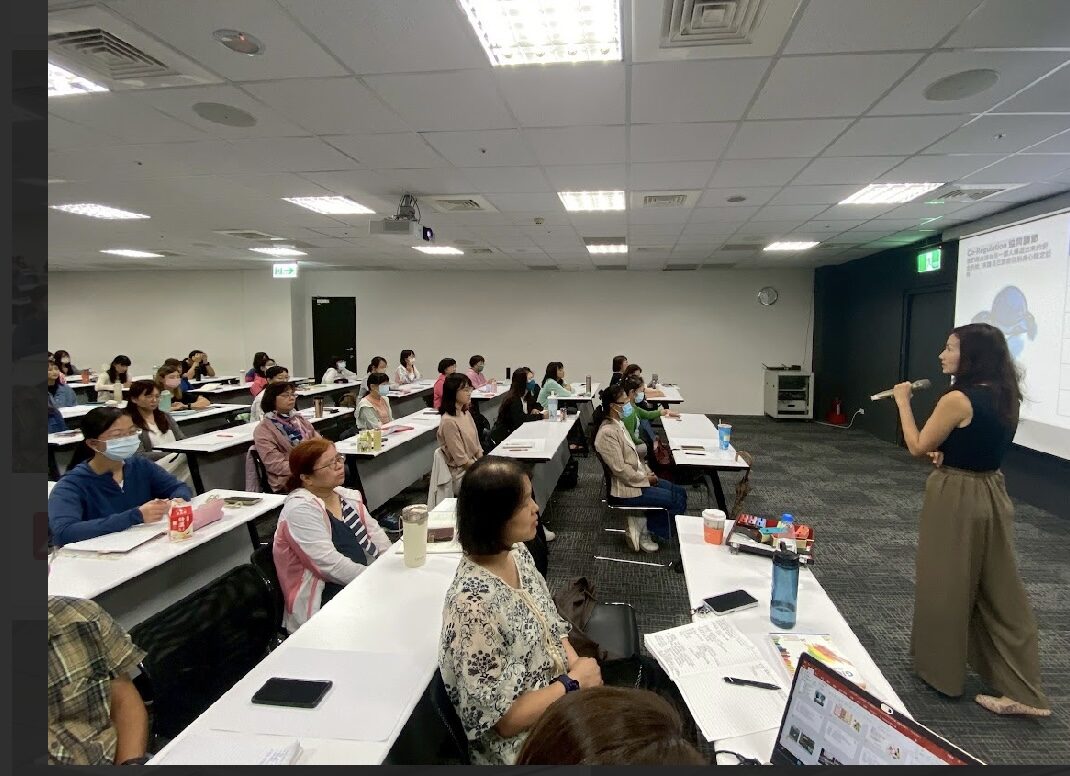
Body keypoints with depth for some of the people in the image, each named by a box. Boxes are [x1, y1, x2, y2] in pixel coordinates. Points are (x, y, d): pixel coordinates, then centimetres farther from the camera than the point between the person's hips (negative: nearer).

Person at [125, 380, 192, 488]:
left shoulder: (164, 416, 21)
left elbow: (182, 440, 15)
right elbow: (139, 456, -9)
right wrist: (174, 453, -17)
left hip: (179, 461, 6)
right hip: (153, 466, -6)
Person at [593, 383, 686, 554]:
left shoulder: (619, 423, 6)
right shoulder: (607, 433, -24)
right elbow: (620, 470, -24)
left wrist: (647, 472, 3)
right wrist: (645, 478, -12)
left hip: (639, 478, 10)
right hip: (626, 488, -10)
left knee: (680, 493, 8)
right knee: (678, 501, -10)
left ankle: (642, 524, 8)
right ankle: (643, 528, 5)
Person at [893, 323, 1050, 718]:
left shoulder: (958, 399, -21)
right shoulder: (1006, 397, 4)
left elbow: (918, 447, -11)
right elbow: (980, 444, 14)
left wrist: (903, 401, -3)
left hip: (956, 498, -8)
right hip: (992, 495, 8)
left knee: (945, 586, 9)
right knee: (1000, 589, 13)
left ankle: (941, 672, 26)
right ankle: (1023, 691, 19)